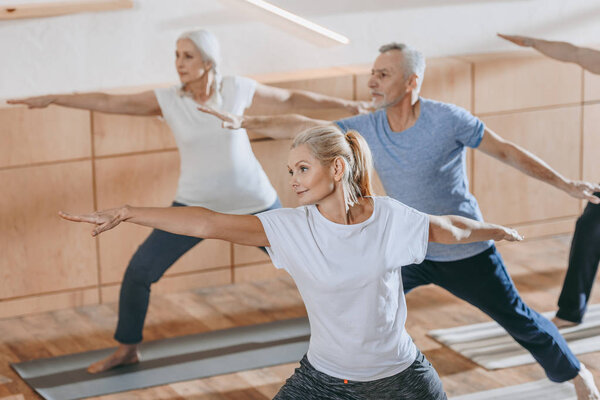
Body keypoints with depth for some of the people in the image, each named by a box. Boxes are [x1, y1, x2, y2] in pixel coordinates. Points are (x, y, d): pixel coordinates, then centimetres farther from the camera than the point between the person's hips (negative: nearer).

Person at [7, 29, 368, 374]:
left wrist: (341, 104, 7)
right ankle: (128, 349, 12)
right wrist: (52, 99, -21)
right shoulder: (168, 100, -11)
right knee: (139, 270, -6)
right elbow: (108, 102, -15)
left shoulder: (237, 89, -10)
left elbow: (289, 99, 3)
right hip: (196, 204, 1)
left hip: (253, 202, 0)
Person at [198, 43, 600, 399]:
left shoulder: (447, 119, -22)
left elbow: (505, 150, -13)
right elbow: (304, 126, -5)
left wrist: (566, 184, -14)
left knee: (517, 318, 8)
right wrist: (246, 121, -12)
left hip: (464, 250, -4)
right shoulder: (368, 127, -9)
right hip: (407, 249, 4)